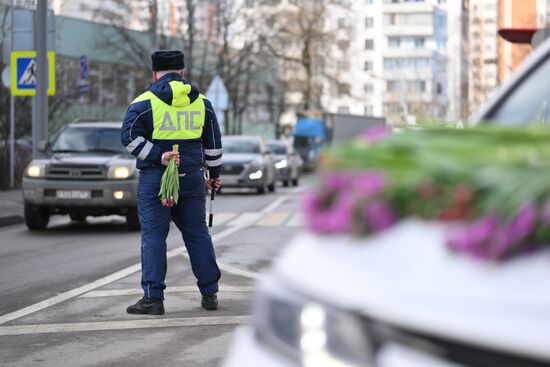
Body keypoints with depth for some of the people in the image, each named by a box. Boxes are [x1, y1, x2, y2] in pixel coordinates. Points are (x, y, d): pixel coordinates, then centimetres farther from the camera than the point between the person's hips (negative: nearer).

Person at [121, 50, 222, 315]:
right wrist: (214, 173, 25)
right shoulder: (201, 102, 9)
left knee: (153, 236, -1)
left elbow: (130, 137, -13)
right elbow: (213, 142, 15)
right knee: (198, 234, 11)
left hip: (155, 179, -3)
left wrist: (158, 157, -13)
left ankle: (153, 297, -6)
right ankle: (209, 294, 15)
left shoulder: (145, 103, -2)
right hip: (192, 179, 4)